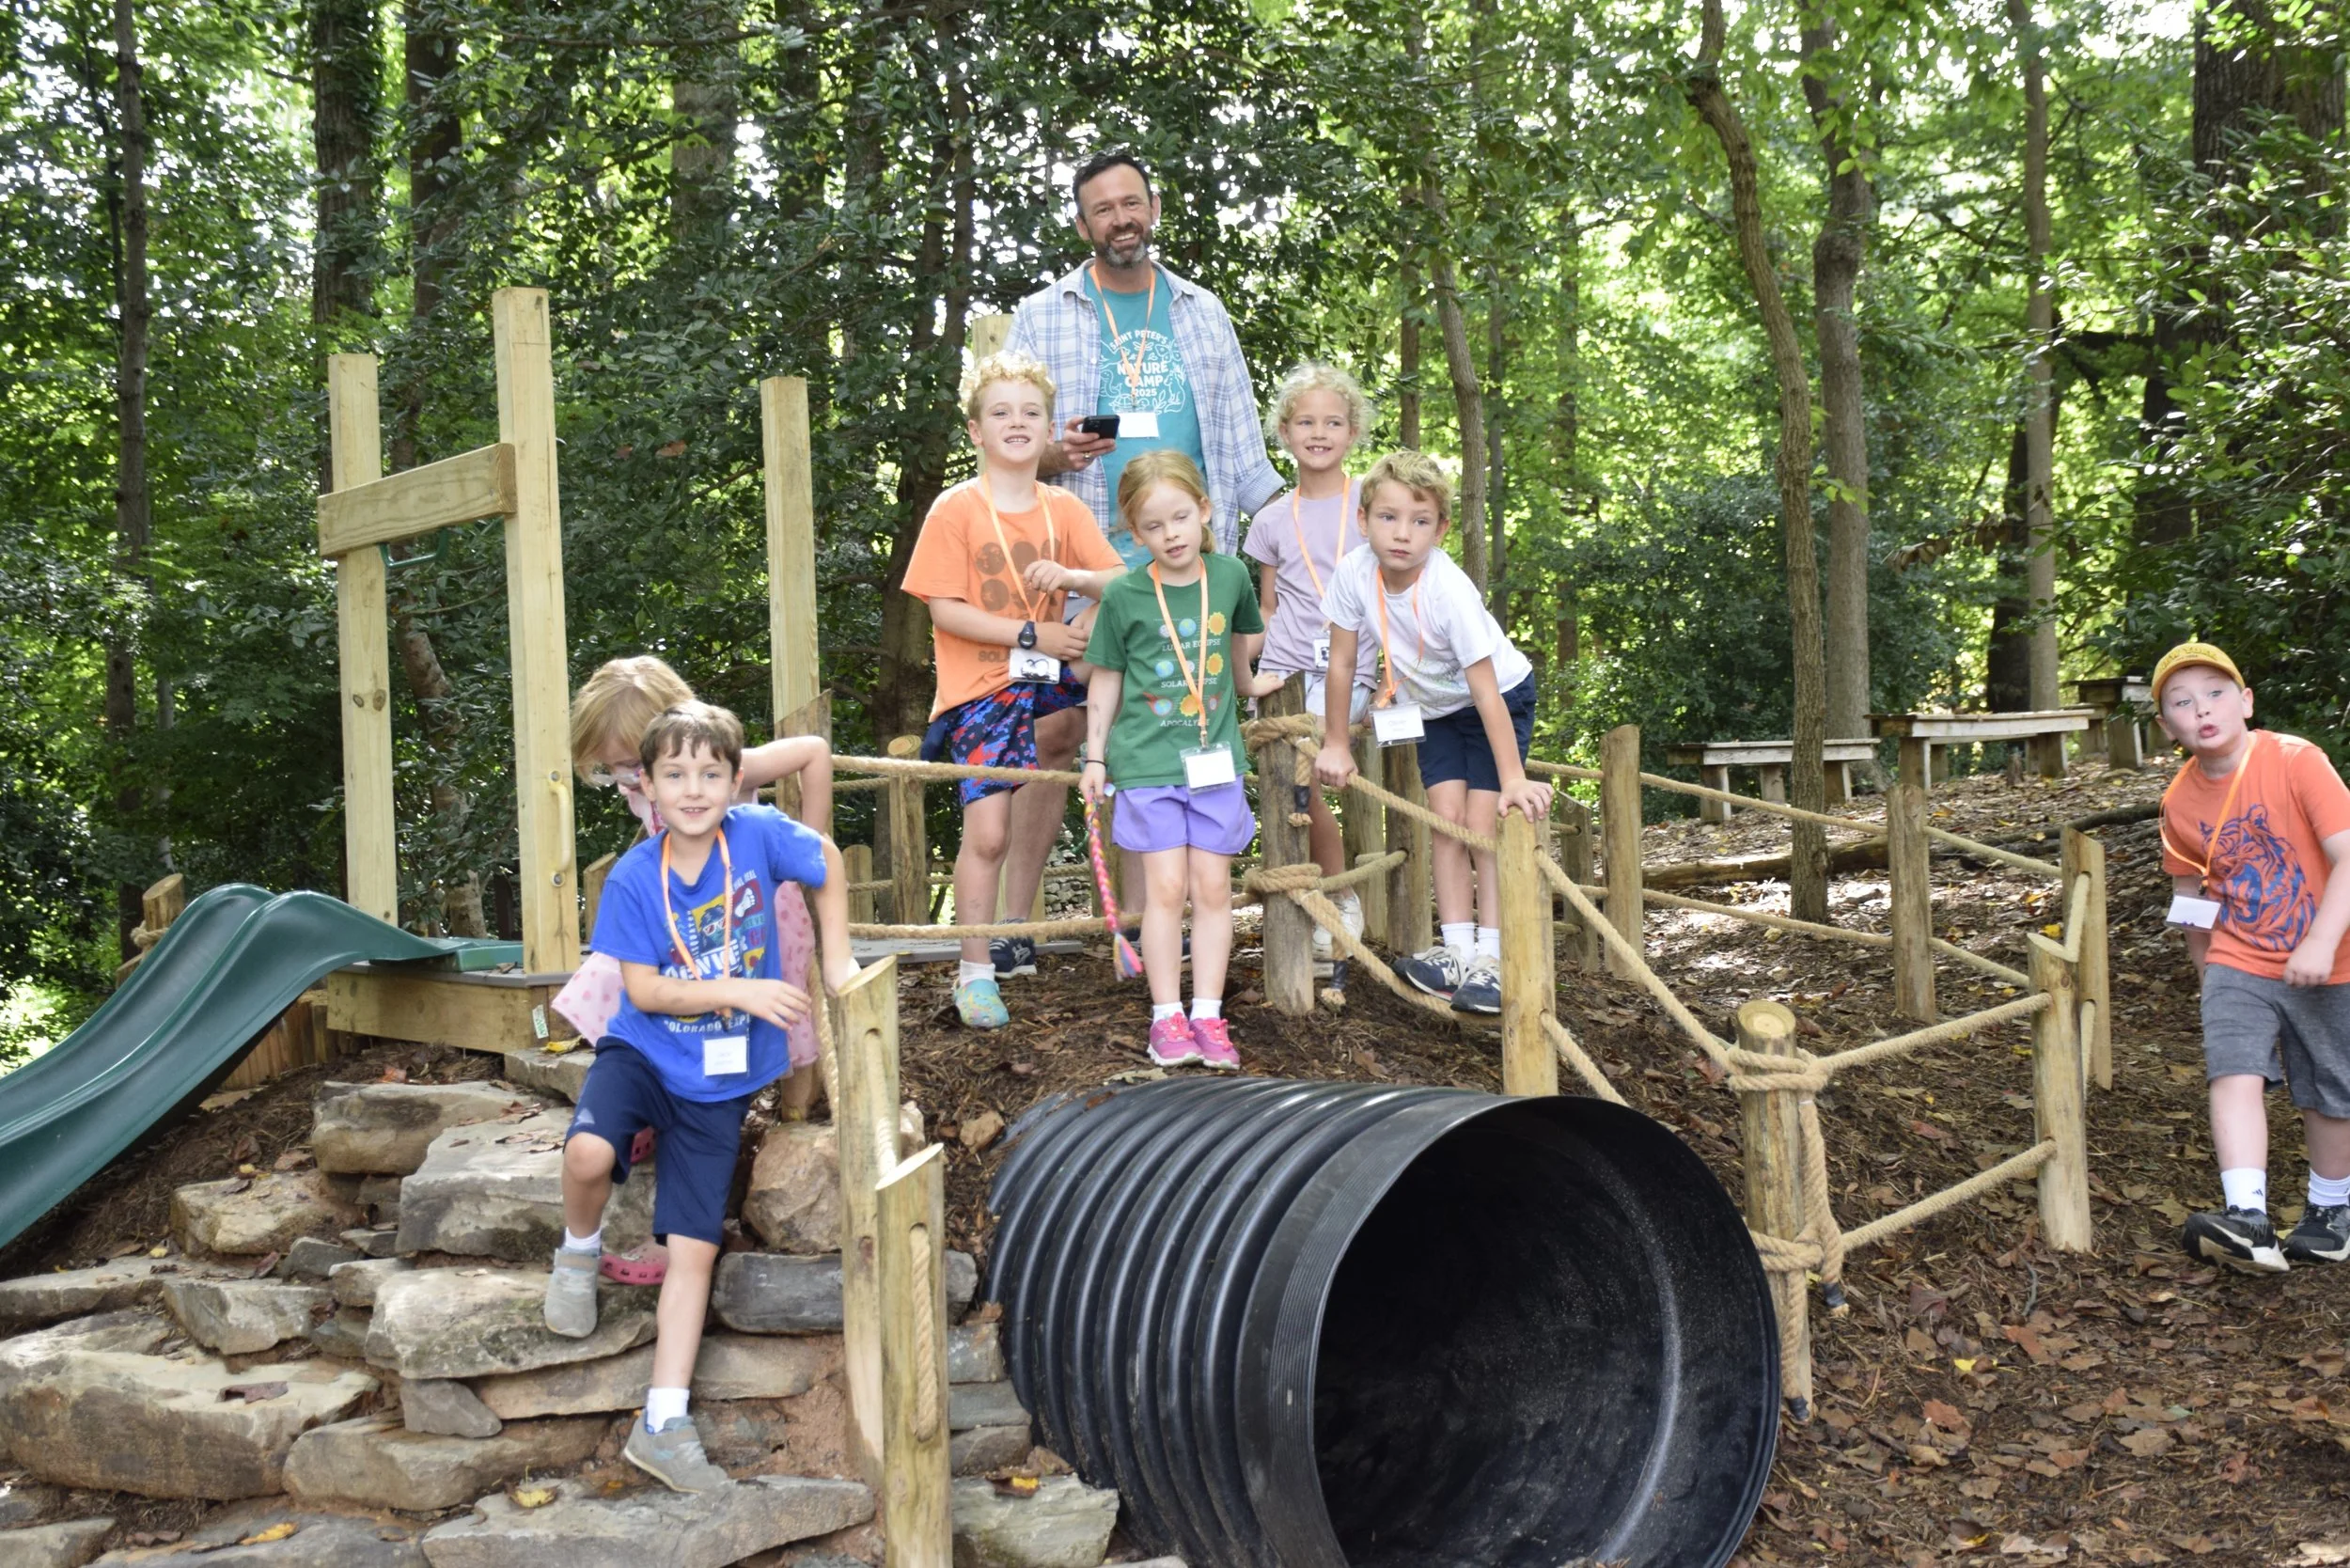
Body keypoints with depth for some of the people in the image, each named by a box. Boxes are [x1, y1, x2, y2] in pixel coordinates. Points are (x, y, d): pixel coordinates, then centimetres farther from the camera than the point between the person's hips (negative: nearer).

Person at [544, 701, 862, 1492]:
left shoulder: (759, 834, -12)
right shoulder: (633, 880, -13)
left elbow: (828, 863, 7)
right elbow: (645, 990, -13)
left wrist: (836, 961, 7)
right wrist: (740, 991, -22)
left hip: (720, 1080, 1)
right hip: (642, 1052, -1)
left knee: (694, 1249, 1)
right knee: (590, 1152, -33)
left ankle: (662, 1425, 9)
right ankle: (579, 1251, 3)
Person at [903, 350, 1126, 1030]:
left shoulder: (1064, 509, 6)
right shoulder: (956, 509, -6)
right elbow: (943, 609, -12)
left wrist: (1071, 575, -19)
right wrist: (1032, 633, -16)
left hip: (1045, 674, 5)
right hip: (979, 685, -5)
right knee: (986, 831, -11)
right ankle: (976, 973, 7)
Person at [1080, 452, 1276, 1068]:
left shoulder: (1230, 576, 1)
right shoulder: (1124, 595, -5)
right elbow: (1105, 682, 4)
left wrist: (1246, 685, 38)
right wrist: (1095, 757, 5)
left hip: (1216, 759, 2)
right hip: (1147, 763, -2)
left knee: (1213, 888, 3)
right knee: (1166, 889, -4)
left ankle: (1208, 1013, 10)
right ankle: (1167, 1016, 4)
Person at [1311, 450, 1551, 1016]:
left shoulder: (1449, 591, -36)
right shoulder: (1355, 572, -23)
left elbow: (1485, 692, -35)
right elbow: (1341, 661, -9)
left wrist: (1513, 780, -38)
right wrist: (1336, 744, -4)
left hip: (1501, 696, -4)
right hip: (1433, 706, 4)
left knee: (1483, 821, -12)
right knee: (1446, 818, -3)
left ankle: (1492, 960, -7)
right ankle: (1458, 951, 3)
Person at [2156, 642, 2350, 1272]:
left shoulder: (2296, 761, -17)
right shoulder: (2180, 802, -3)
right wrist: (2207, 971, 17)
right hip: (2238, 964, 2)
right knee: (2235, 1072, -18)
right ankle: (2246, 1219, -25)